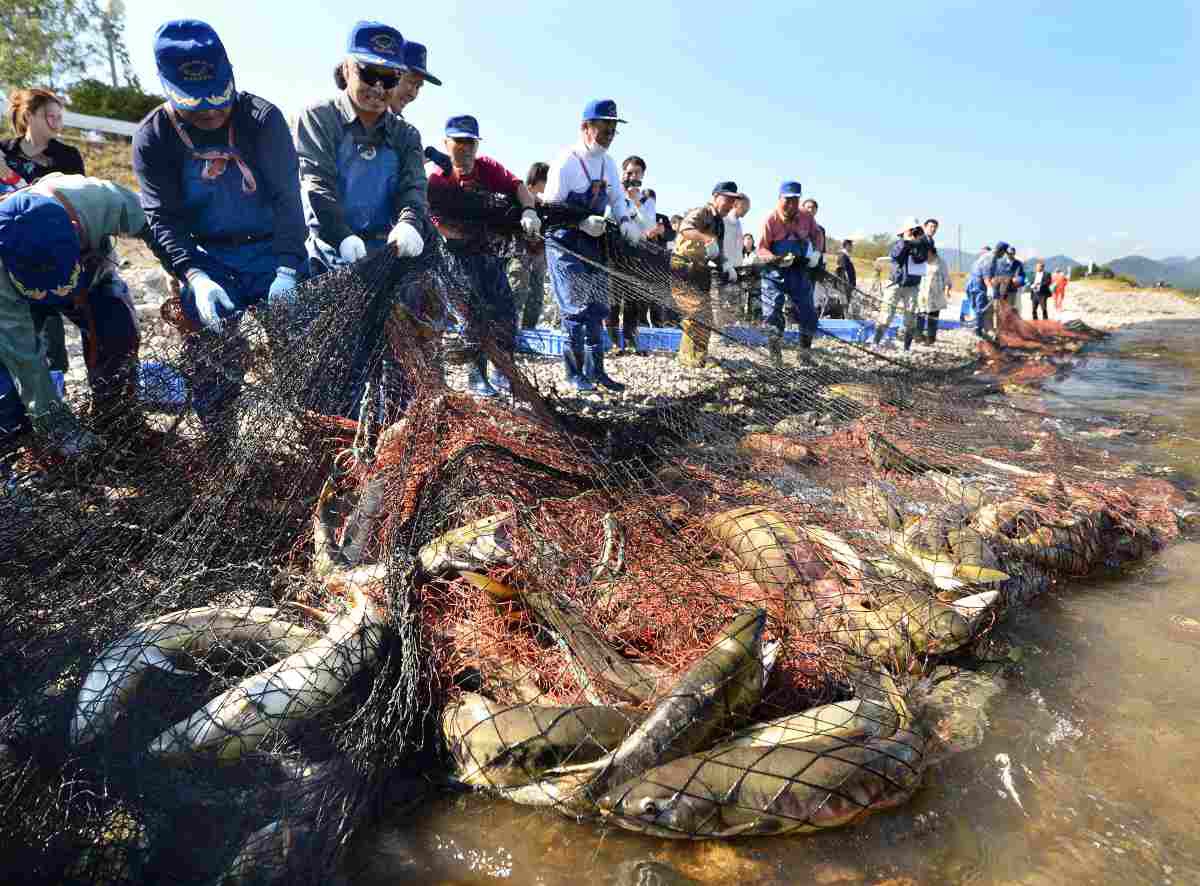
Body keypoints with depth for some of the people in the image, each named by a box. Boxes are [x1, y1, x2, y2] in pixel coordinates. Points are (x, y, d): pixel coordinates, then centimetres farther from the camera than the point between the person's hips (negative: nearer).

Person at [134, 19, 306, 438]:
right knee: (209, 355, -5)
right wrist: (195, 278, -28)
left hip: (273, 250, -1)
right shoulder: (152, 137, -4)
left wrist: (287, 269, -26)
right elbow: (161, 219, -9)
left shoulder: (263, 118, -8)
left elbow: (286, 196, -14)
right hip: (208, 259, 1)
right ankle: (219, 443, 10)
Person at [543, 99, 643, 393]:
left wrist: (625, 220, -7)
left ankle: (595, 369, 17)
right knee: (576, 308, -9)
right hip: (565, 244, -8)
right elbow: (551, 207, -16)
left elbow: (617, 198, 14)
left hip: (593, 243, 8)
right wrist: (583, 223, -28)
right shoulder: (566, 162, -14)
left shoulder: (607, 163, 8)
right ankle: (574, 372, 2)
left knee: (597, 307, 9)